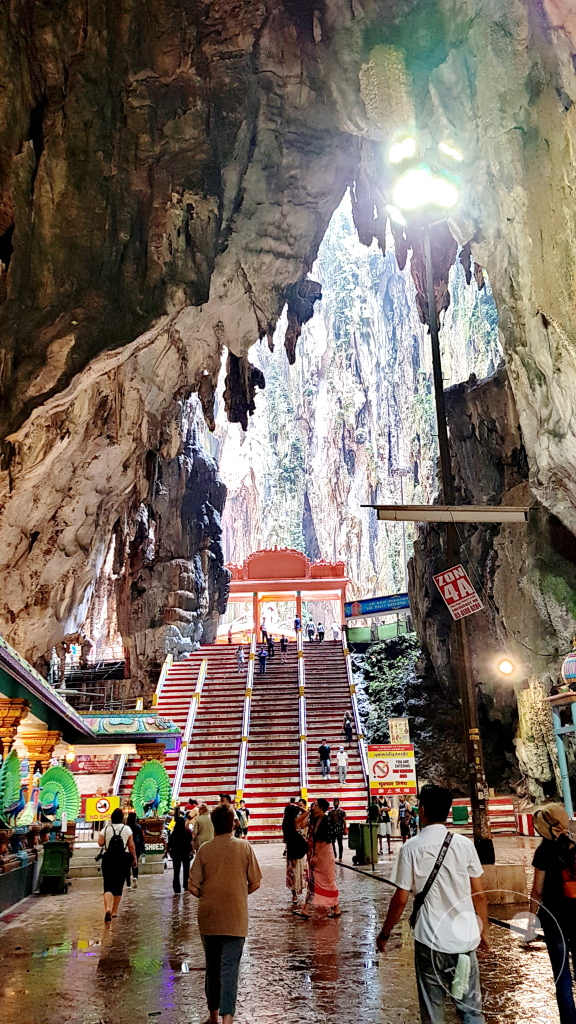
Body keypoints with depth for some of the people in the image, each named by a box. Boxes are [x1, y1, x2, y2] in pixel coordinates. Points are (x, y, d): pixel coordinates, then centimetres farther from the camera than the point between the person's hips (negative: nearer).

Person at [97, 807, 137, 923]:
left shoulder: (106, 829, 0)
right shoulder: (127, 829, 1)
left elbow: (100, 843, -9)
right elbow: (131, 846, -2)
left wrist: (99, 835, 10)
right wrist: (134, 858, 7)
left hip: (108, 858, -1)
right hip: (122, 858, 1)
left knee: (108, 885, -3)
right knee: (119, 885, 12)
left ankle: (107, 908, -27)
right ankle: (114, 911, 18)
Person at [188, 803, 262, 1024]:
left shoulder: (204, 850, -5)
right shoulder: (244, 847, -7)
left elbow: (193, 888, -5)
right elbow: (255, 883, -4)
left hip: (208, 918, 2)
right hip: (235, 918, -2)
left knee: (212, 967, 17)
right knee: (230, 968, 2)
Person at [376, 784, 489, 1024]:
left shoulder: (411, 848, -9)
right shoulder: (464, 844, -4)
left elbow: (400, 899, -6)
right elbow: (479, 895, 1)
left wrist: (385, 933, 7)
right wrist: (484, 930, 16)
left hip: (430, 939, -2)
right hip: (465, 938, 2)